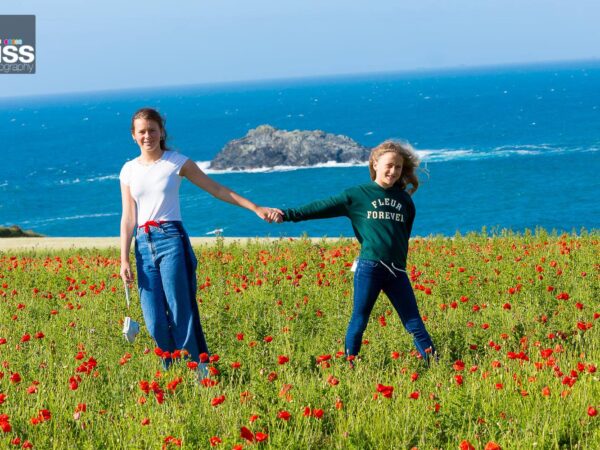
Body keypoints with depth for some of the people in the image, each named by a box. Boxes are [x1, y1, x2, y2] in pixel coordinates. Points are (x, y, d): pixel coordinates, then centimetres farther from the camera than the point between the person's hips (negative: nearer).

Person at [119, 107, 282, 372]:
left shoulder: (177, 162, 2)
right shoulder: (129, 170, 11)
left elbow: (216, 189, 6)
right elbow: (128, 217, 10)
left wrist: (256, 209, 2)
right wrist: (124, 259, 3)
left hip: (171, 239, -3)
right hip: (143, 244, 3)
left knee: (181, 314, -9)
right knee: (155, 321, -1)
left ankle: (198, 372, -3)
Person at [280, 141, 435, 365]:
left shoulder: (404, 200, 13)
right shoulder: (357, 195, 3)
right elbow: (322, 207, -1)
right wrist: (288, 214, -9)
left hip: (396, 271, 3)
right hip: (369, 268, -3)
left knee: (414, 322, 3)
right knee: (359, 321, 3)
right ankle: (349, 366, 14)